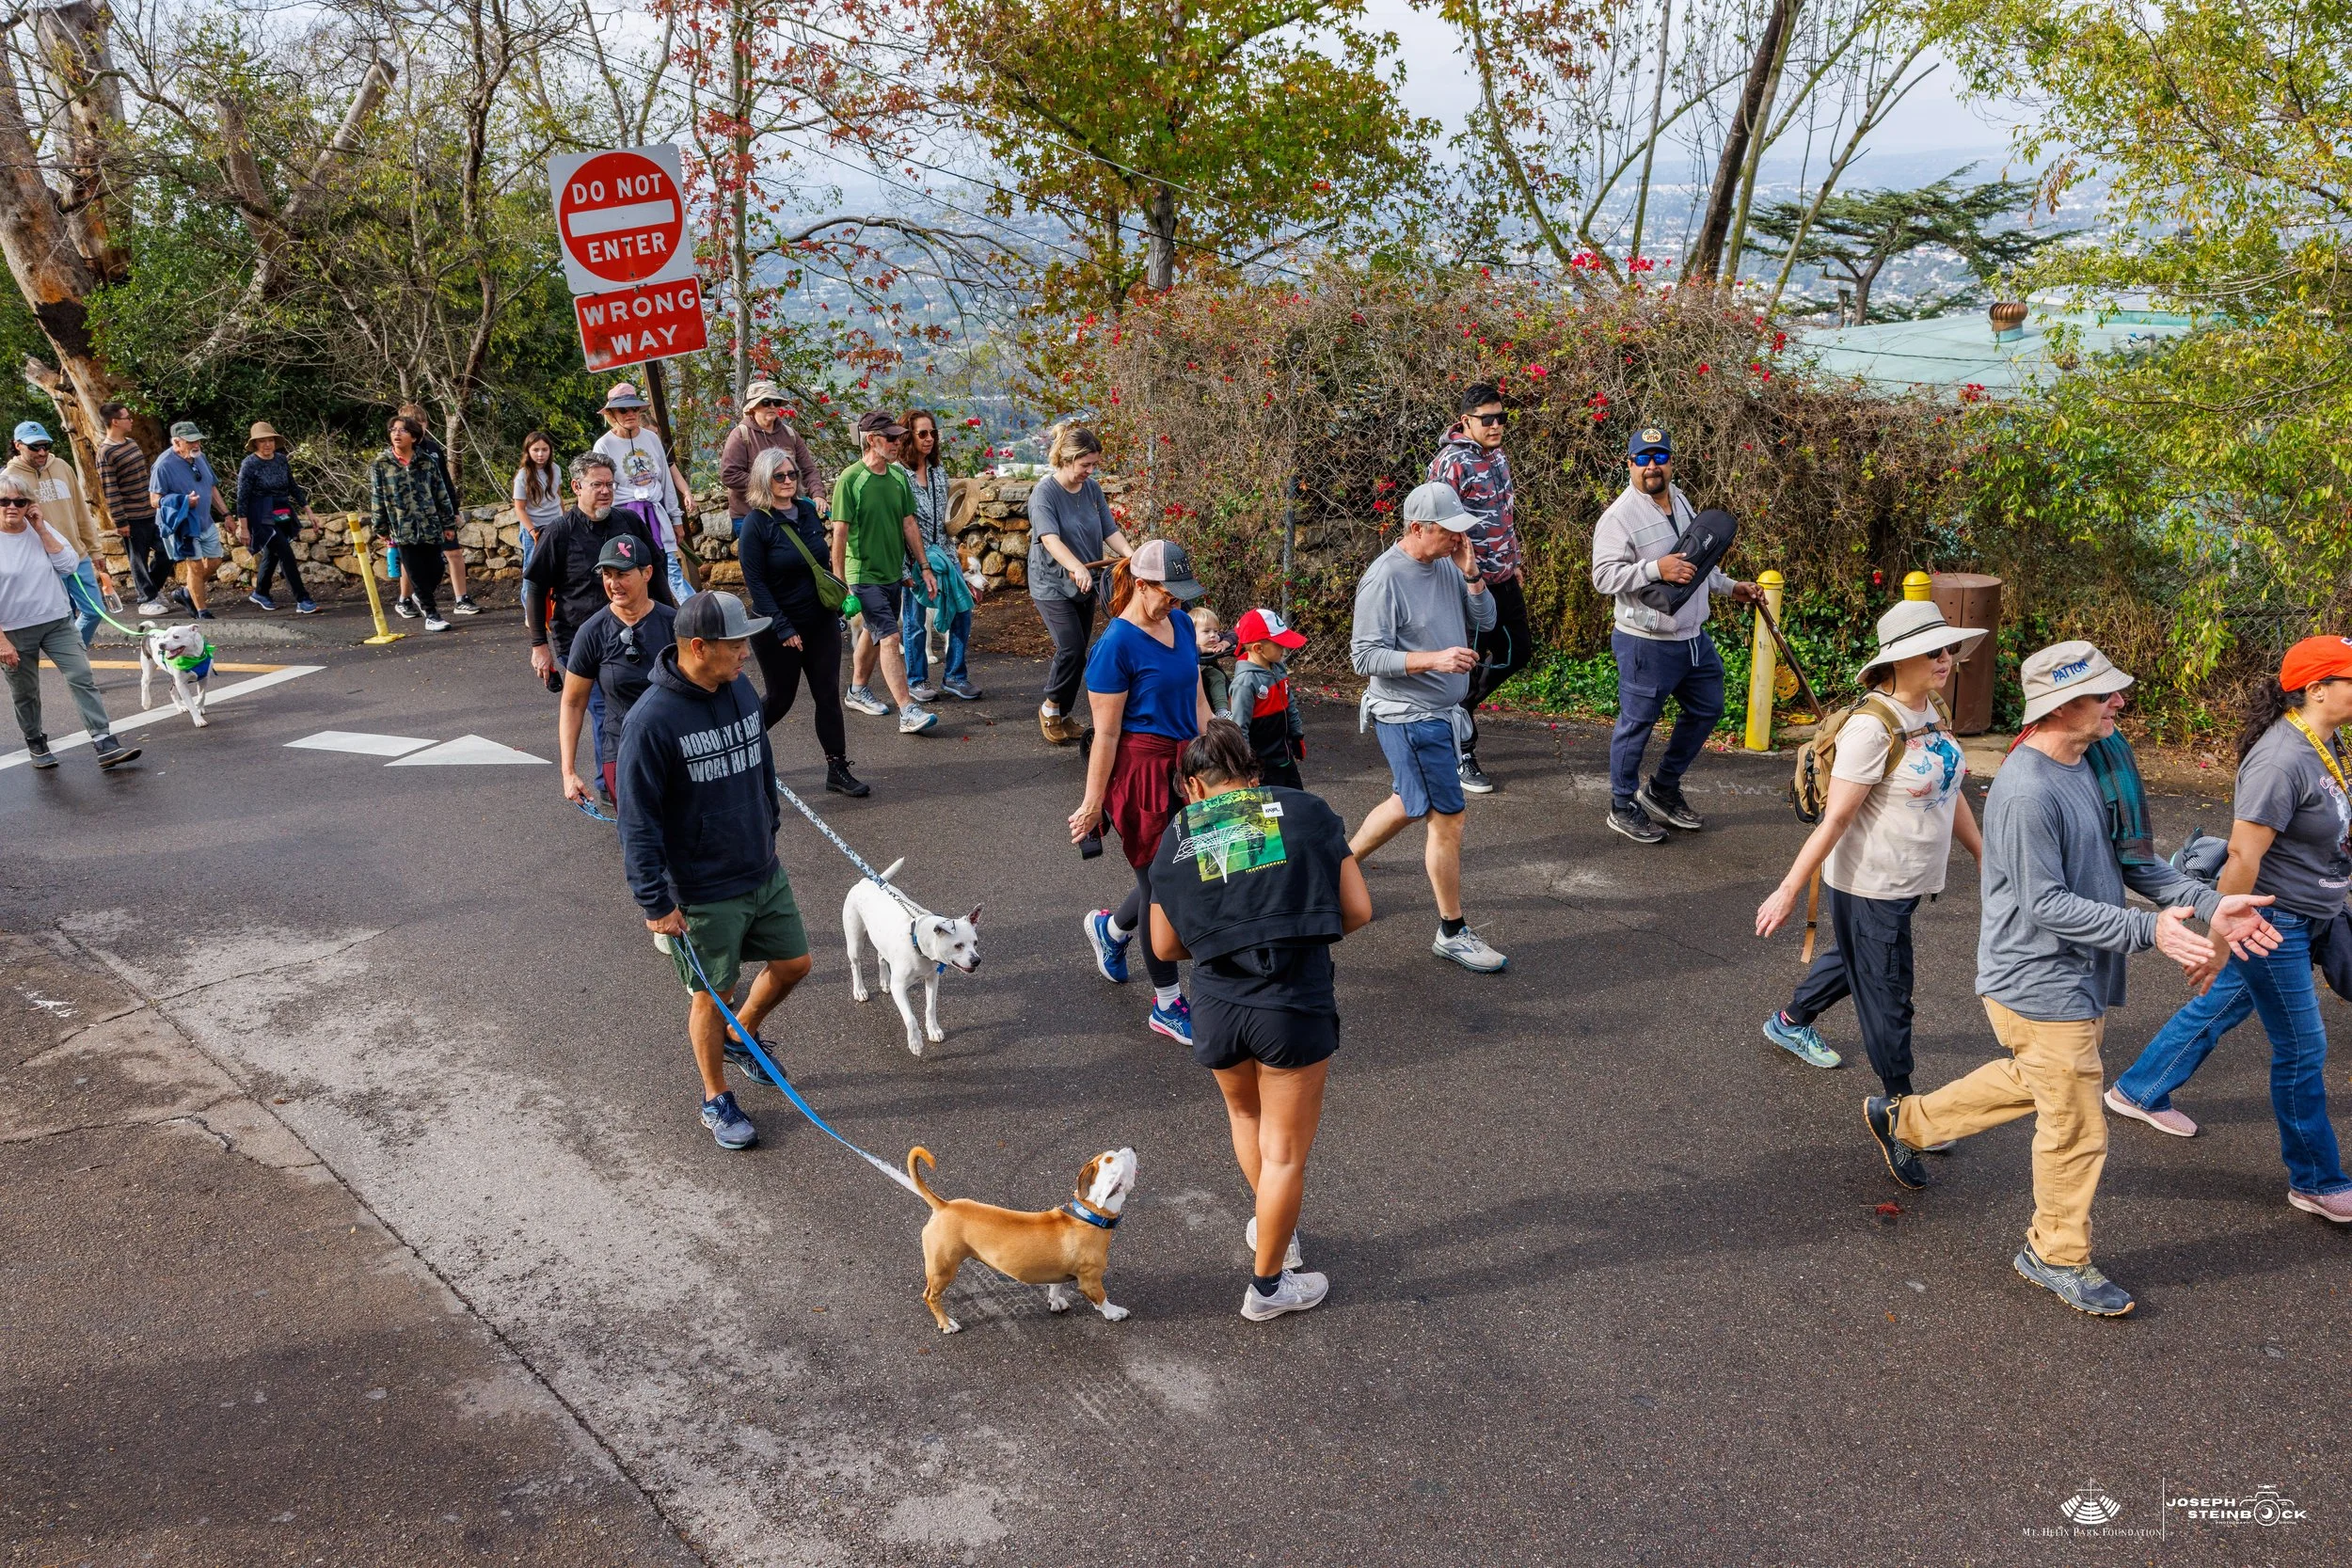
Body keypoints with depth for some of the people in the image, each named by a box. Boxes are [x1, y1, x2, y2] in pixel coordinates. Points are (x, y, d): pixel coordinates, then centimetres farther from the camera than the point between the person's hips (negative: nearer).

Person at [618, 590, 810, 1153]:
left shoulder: (742, 691, -2)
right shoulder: (651, 720, -22)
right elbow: (638, 823, -18)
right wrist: (656, 903, -16)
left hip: (764, 873, 7)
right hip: (703, 893, -6)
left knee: (794, 963, 16)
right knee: (712, 995, 8)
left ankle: (741, 1035, 44)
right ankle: (717, 1100, 30)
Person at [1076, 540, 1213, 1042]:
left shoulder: (1181, 623, 7)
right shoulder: (1116, 645, -17)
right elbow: (1105, 733, -16)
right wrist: (1092, 804, -12)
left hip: (1183, 765, 8)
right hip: (1140, 769, -8)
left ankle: (1110, 928, 46)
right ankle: (1167, 1005, 19)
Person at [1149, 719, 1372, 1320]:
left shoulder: (1177, 833, 7)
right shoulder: (1306, 810, 3)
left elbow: (1164, 945, 11)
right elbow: (1358, 911, 1)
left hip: (1217, 1007, 3)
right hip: (1296, 1005, -2)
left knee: (1246, 1114, 32)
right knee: (1285, 1149, 14)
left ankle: (1270, 1227, 47)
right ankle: (1267, 1286, 28)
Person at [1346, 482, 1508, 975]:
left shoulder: (1446, 564, 3)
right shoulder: (1385, 578, -20)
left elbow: (1484, 620, 6)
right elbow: (1365, 657, -21)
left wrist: (1471, 574, -10)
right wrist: (1434, 659, -30)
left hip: (1442, 712, 9)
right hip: (1408, 718, -9)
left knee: (1410, 803, 24)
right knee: (1448, 820, -3)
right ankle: (1452, 933, 11)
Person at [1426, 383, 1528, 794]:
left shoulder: (1499, 456, 10)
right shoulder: (1451, 463, -17)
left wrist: (1515, 563, 22)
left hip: (1503, 578, 9)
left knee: (1518, 649, 15)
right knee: (1469, 663, 0)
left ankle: (1460, 705, 34)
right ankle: (1463, 757, 12)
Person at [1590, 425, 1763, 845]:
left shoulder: (1680, 500, 11)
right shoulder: (1620, 516, -16)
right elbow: (1604, 577, -23)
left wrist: (1729, 587, 22)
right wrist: (1656, 569, -30)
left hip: (1694, 636, 9)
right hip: (1647, 645, -8)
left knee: (1706, 710, 18)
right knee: (1636, 724, 3)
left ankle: (1663, 790, 33)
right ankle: (1623, 806, 20)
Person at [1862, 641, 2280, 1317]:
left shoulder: (2086, 767, 4)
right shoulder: (2026, 793, -27)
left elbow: (2126, 858, 11)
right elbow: (2047, 906, -25)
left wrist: (2208, 904, 0)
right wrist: (2147, 931, -28)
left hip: (2079, 979, 10)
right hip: (2042, 984, -10)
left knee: (2029, 1082, 27)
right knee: (2076, 1129, 4)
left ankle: (1904, 1118, 43)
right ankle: (2057, 1256, 24)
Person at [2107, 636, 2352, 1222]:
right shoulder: (2281, 760, -27)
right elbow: (2244, 856, -27)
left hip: (2305, 919, 9)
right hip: (2271, 923, -9)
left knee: (2219, 1006, 21)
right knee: (2302, 1048, 2)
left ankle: (2139, 1091, 39)